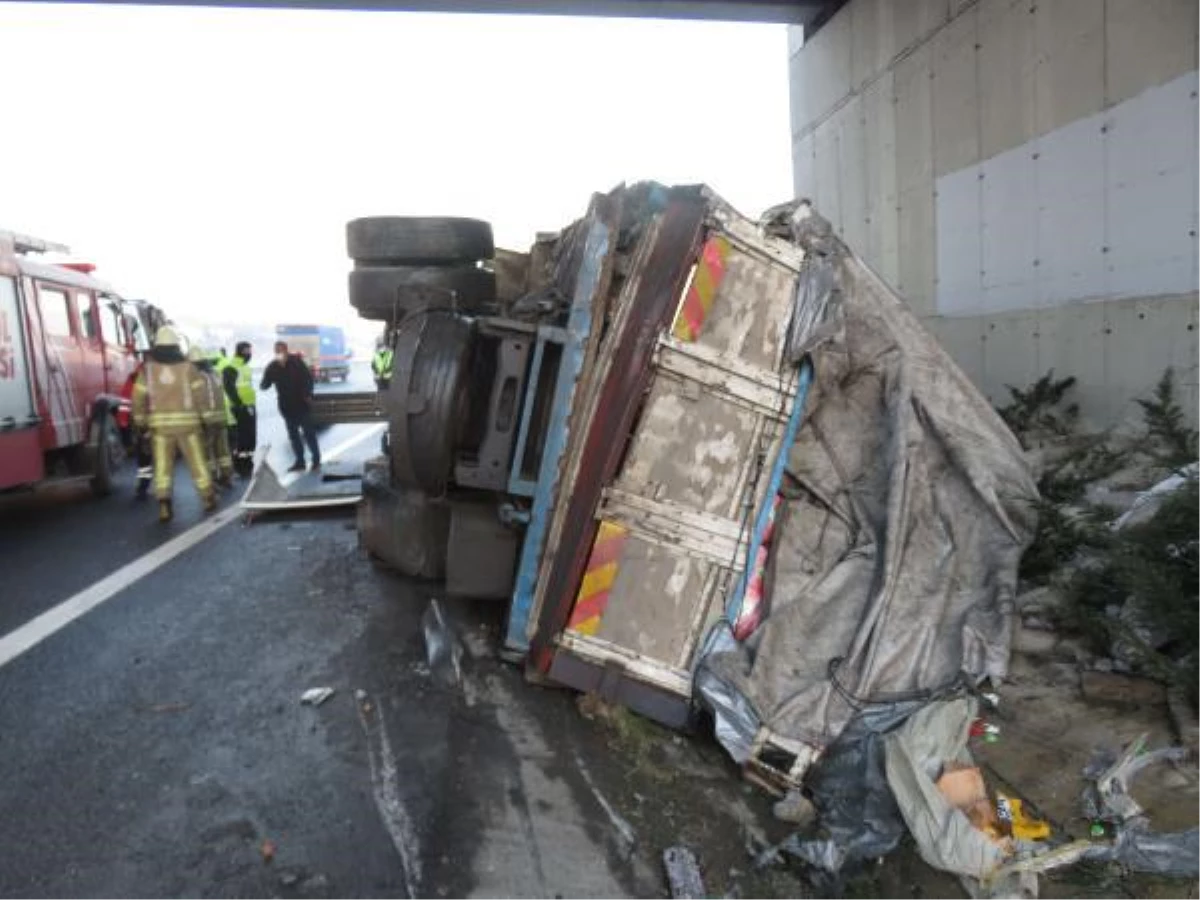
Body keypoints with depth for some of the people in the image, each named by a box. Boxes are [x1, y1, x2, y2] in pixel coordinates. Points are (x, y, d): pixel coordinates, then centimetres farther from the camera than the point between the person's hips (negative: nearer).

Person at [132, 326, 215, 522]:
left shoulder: (148, 368, 1)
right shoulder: (187, 366, -2)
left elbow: (138, 396, 1)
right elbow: (200, 393, -4)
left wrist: (140, 419, 11)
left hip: (160, 423, 1)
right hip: (187, 421, -1)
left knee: (162, 464, 4)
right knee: (197, 461, 9)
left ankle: (163, 503, -4)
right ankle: (208, 498, 17)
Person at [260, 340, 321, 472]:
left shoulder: (296, 362, -8)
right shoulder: (272, 367, -1)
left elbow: (308, 378, -5)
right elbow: (264, 386, -3)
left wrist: (308, 395, -13)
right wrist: (263, 385, -26)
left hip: (302, 403, -4)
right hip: (287, 406, 4)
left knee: (309, 433, -2)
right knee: (293, 434, 10)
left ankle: (316, 460, 5)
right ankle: (300, 461, 18)